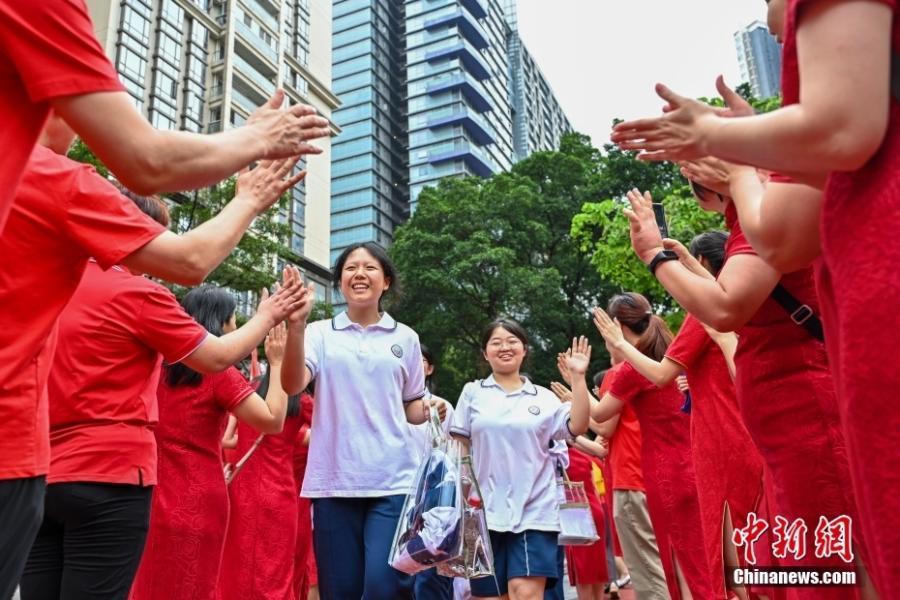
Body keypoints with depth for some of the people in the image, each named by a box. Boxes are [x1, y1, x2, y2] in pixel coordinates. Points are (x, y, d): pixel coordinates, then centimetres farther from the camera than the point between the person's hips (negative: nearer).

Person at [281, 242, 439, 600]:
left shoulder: (405, 338, 9)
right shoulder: (321, 333, 5)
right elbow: (293, 385, -13)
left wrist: (431, 409, -5)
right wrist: (296, 328, -27)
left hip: (394, 480, 0)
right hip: (333, 481, 0)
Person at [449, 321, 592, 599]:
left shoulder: (544, 397, 7)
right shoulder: (473, 393, 7)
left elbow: (577, 427, -6)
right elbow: (458, 448, 7)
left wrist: (578, 377, -11)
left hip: (534, 512, -1)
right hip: (485, 511, 1)